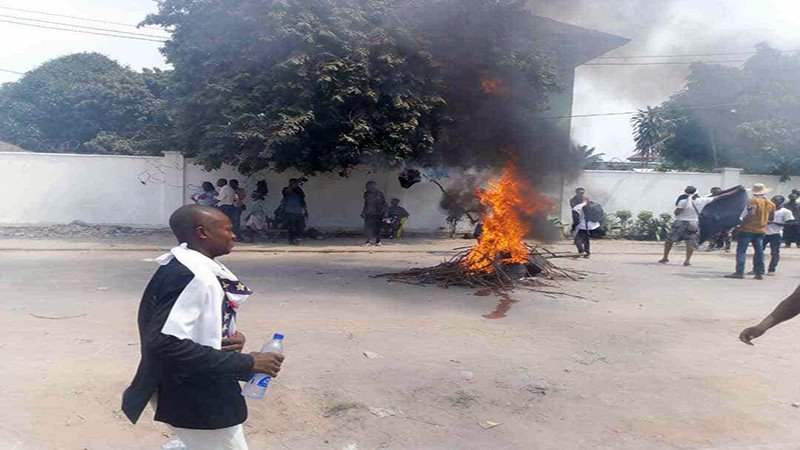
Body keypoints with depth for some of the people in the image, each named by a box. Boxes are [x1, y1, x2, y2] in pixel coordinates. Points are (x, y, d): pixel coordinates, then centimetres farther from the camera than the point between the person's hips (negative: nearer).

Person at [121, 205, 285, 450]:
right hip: (192, 400, -10)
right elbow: (165, 343, -33)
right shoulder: (190, 276, -25)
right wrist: (246, 363, -29)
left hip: (202, 391, 10)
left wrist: (232, 337, -6)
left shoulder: (201, 269, 6)